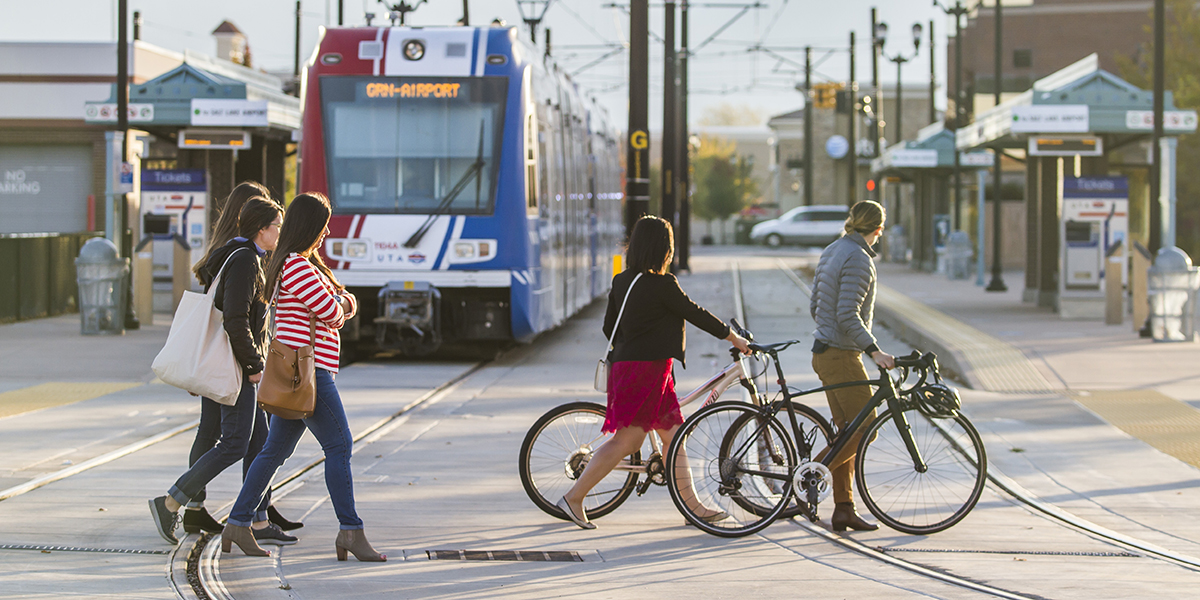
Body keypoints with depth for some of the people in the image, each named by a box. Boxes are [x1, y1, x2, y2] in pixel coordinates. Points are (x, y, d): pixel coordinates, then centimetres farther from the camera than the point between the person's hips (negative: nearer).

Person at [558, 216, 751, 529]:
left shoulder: (622, 281, 8)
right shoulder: (662, 285, -16)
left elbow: (609, 327, 15)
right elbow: (697, 315, -8)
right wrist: (733, 337, 5)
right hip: (646, 370, -9)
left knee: (673, 434, 13)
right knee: (627, 440, -6)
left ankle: (693, 506, 16)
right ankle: (574, 497, -5)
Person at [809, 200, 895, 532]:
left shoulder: (832, 252, 13)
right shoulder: (858, 259, -16)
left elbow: (814, 306, 19)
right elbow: (848, 316, -24)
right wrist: (875, 351, -27)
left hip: (825, 352, 10)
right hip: (841, 356, -10)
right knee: (865, 428, -6)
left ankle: (844, 509, 10)